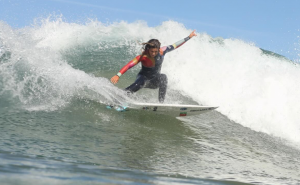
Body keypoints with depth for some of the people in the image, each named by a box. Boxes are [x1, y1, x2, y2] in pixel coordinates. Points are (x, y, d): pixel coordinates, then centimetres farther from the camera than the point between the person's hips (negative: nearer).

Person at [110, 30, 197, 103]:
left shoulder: (162, 52, -15)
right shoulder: (143, 57, -24)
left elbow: (174, 46, -5)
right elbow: (129, 65, -32)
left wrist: (188, 37, -3)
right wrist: (118, 75, -44)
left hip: (155, 81, 4)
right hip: (144, 78, -4)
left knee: (163, 77, -30)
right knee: (140, 83, -39)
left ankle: (161, 102, -29)